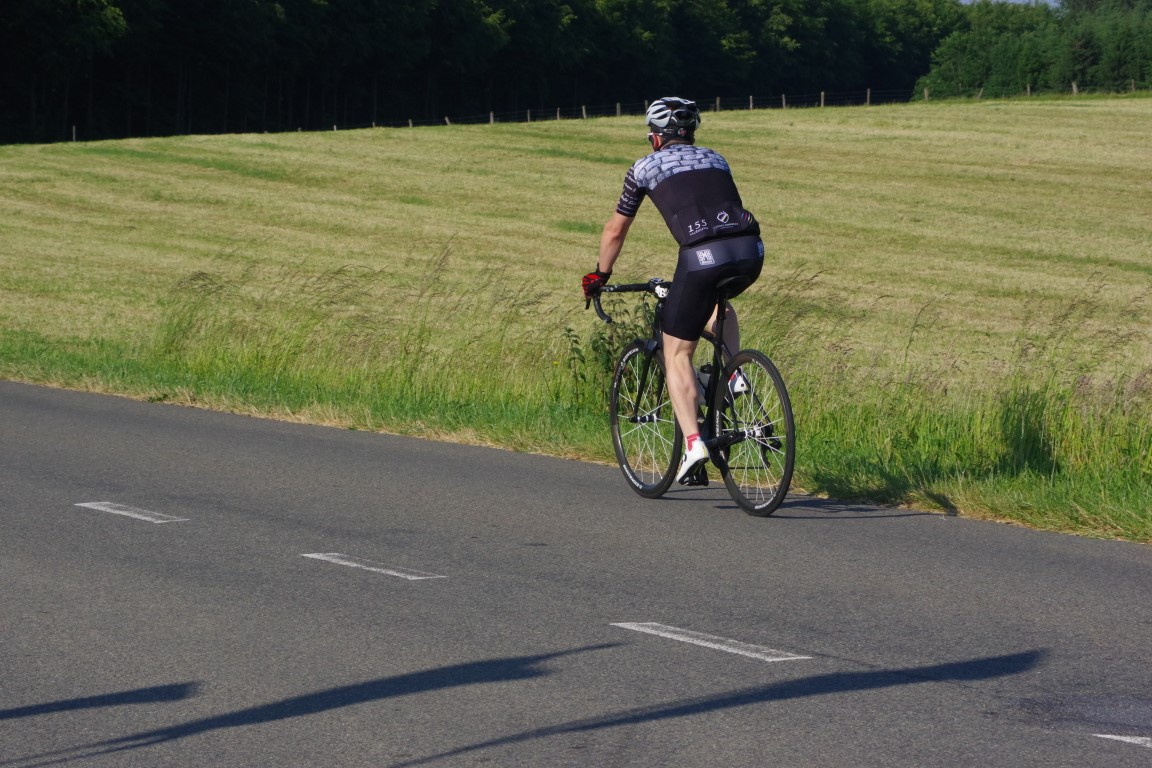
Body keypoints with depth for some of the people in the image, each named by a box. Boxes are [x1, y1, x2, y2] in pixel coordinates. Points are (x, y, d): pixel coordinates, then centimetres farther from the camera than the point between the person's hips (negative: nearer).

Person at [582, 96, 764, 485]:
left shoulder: (646, 167, 18)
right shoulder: (715, 159, 29)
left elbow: (615, 230, 26)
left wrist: (599, 276, 41)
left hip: (702, 256, -4)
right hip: (751, 252, 4)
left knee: (677, 353, 8)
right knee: (717, 299, 38)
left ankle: (693, 443, -6)